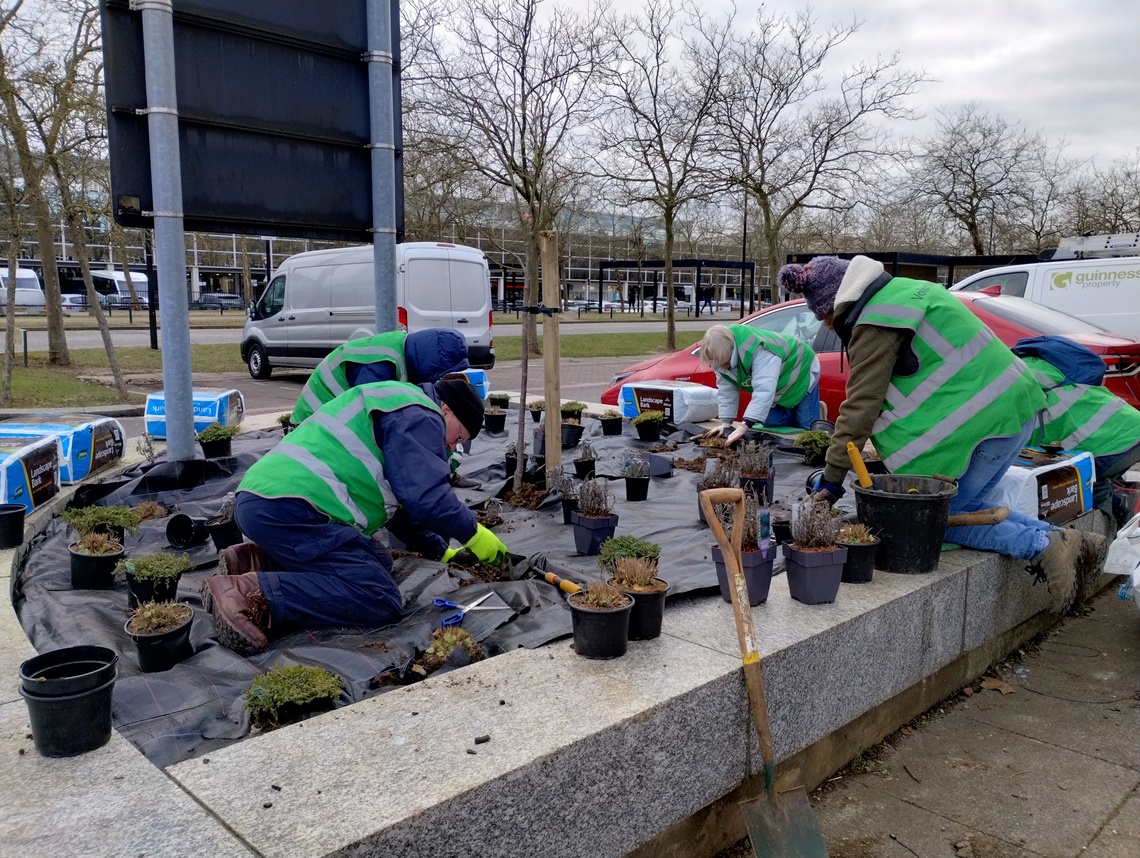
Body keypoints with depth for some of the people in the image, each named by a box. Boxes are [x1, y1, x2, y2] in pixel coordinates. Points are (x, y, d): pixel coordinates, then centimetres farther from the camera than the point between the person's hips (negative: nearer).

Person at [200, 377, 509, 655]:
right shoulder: (419, 417, -1)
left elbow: (402, 501, 37)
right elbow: (424, 498, -12)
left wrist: (441, 552, 38)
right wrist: (473, 534, 5)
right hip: (288, 508, -11)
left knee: (376, 561, 19)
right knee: (381, 599, -14)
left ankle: (256, 561, 10)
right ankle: (250, 593, -21)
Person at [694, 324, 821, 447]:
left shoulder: (761, 352, -45)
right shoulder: (720, 355, -19)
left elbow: (764, 391, -52)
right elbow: (726, 390, -11)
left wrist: (744, 428, -57)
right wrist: (726, 423, -17)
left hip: (801, 372, -7)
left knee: (806, 427, -9)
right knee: (770, 422, -2)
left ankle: (817, 411, 22)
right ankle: (794, 410, 24)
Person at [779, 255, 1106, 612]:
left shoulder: (875, 323, -14)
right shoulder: (903, 289, 16)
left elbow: (861, 405, -16)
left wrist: (832, 479, -10)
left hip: (982, 418, -10)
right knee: (963, 508, 18)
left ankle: (1042, 547, -7)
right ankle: (1068, 540, 15)